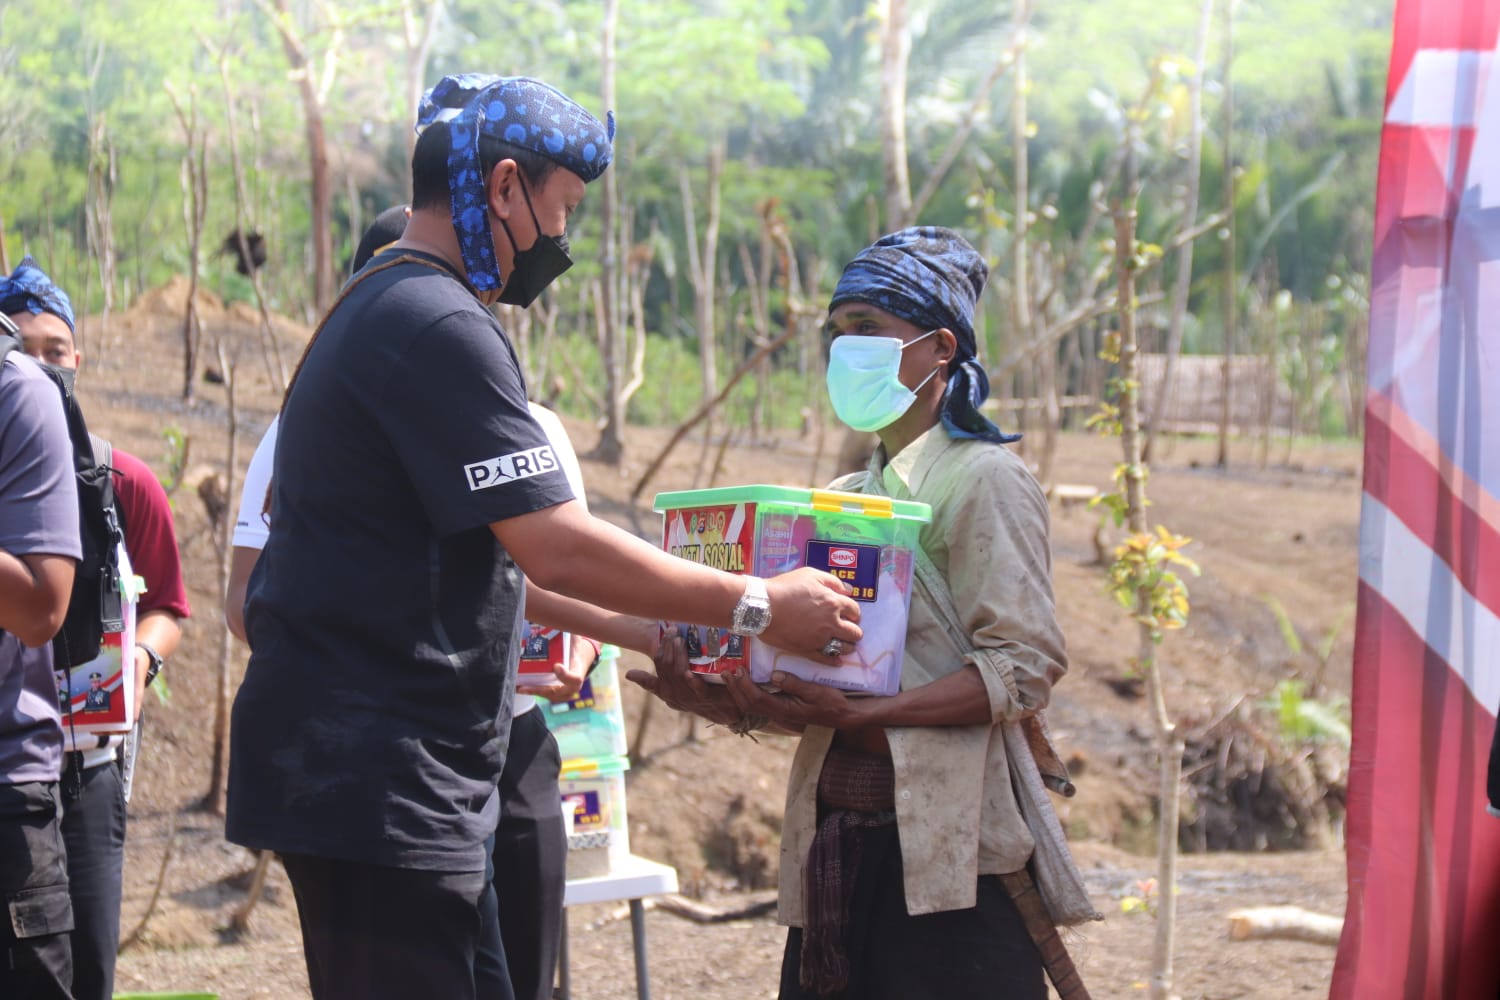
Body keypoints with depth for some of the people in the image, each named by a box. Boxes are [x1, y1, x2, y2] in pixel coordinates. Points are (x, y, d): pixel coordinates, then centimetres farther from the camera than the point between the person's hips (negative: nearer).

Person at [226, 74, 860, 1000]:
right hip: (376, 783, -11)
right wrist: (754, 605, -9)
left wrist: (641, 630, 21)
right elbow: (556, 547, -19)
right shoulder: (441, 326, -15)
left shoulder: (378, 311, 19)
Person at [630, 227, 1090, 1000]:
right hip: (834, 846, 7)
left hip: (945, 853, -7)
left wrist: (860, 715, -22)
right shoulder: (842, 498, 18)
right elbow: (816, 676, 16)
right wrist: (724, 702, -5)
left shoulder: (983, 479, -3)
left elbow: (1025, 666, -13)